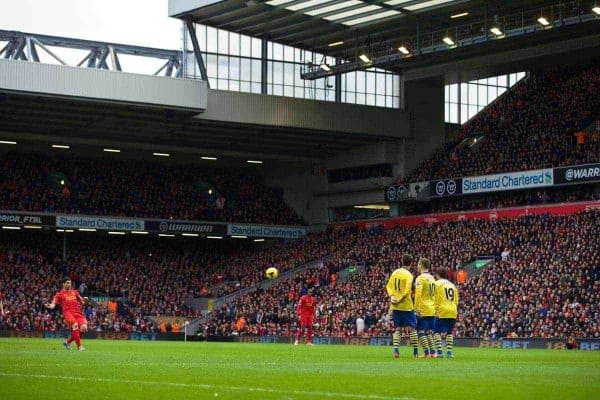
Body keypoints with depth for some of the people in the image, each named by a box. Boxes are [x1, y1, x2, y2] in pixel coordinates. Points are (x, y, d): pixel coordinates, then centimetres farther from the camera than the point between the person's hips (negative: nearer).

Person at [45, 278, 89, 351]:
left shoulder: (74, 292, 26)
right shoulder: (60, 294, 15)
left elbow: (82, 301, 25)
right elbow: (54, 304, 5)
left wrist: (84, 300, 1)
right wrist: (50, 306, -18)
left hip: (78, 312, 4)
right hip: (68, 312, -4)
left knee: (83, 327, -18)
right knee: (75, 325, -33)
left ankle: (68, 341, 4)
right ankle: (79, 346, -26)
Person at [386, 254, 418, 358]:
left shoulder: (395, 272, 8)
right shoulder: (408, 275, -10)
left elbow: (389, 286, 9)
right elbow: (407, 291, -18)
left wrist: (392, 296, -1)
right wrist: (399, 300, -11)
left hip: (395, 306, 5)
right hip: (406, 306, -5)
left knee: (397, 329, 9)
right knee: (412, 328, 2)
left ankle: (396, 350, -4)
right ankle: (415, 352, 3)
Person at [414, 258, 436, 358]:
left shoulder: (420, 278, -10)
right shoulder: (432, 278, 14)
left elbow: (418, 294, -18)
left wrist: (417, 308, -17)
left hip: (423, 309, -8)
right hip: (432, 310, 8)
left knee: (420, 331, -3)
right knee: (428, 331, 15)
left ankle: (426, 352, -9)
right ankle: (432, 352, 12)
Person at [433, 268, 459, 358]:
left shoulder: (437, 283, 3)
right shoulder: (452, 285, 20)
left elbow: (435, 298, -6)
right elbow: (456, 301, 19)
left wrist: (435, 310, -6)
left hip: (442, 311, -5)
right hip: (453, 312, 5)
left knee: (436, 331, 1)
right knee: (449, 332, 13)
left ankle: (439, 351, -10)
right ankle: (449, 351, 4)